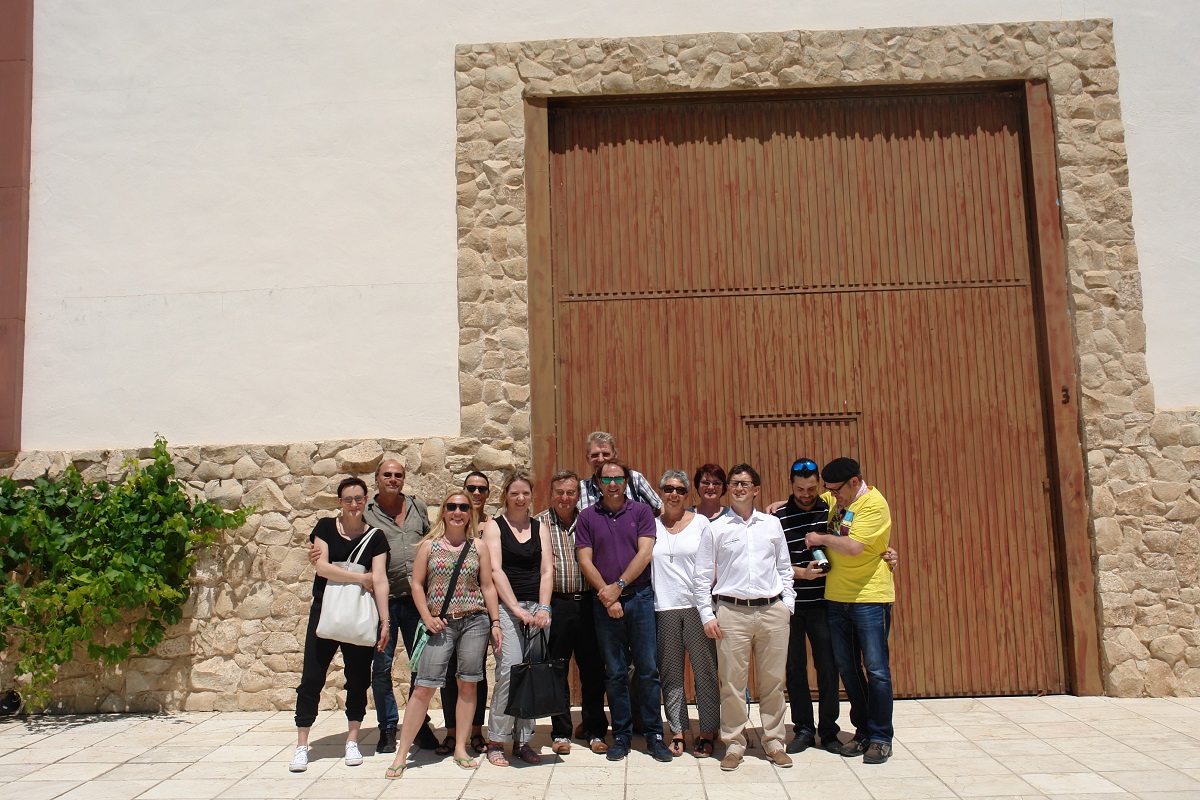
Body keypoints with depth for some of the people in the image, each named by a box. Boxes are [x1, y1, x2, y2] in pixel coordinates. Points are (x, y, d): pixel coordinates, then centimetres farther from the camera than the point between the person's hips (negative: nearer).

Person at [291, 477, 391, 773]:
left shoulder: (375, 537, 2)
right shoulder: (326, 527, 2)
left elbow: (380, 579, -5)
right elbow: (321, 566, -10)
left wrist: (384, 620, -11)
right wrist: (359, 577, -12)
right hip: (325, 612, 0)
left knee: (358, 679, 6)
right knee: (311, 678, -1)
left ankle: (352, 741, 19)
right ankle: (301, 745, 8)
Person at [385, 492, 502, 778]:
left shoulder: (479, 548, 6)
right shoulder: (429, 546, 4)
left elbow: (488, 587, 8)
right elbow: (417, 584, 4)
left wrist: (495, 623, 3)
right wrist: (427, 617, -7)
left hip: (474, 622, 1)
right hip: (440, 625, -1)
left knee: (468, 685, 6)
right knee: (423, 687, -4)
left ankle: (461, 749, 19)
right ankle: (401, 754, 4)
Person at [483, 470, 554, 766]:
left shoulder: (540, 528, 14)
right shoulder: (494, 526, 4)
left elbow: (547, 571, 7)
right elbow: (496, 570, -5)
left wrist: (543, 608, -7)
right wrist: (517, 609, -13)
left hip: (537, 608, 4)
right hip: (505, 606, -3)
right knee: (509, 670, -15)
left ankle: (522, 740, 12)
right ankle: (496, 741, -3)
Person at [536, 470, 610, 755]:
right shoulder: (539, 523, 3)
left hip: (587, 602, 2)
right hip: (555, 604, -2)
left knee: (593, 668, 6)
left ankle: (594, 731, 20)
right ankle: (561, 733, 19)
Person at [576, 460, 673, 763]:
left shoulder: (641, 511, 4)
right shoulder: (587, 517, 6)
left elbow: (645, 553, -5)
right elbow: (585, 560, 1)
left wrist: (619, 586, -11)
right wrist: (607, 596, -9)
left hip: (640, 598, -1)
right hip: (605, 603, 1)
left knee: (648, 669, 2)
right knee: (615, 673, 7)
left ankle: (654, 735, 11)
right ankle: (621, 735, 17)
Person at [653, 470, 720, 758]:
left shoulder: (700, 522, 5)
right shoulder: (652, 524, 9)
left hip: (696, 605, -1)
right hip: (663, 607, 2)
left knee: (705, 670, 1)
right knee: (670, 673, 7)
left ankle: (707, 733, 11)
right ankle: (677, 731, 16)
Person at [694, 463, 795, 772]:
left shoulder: (772, 524, 10)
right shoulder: (715, 529, 4)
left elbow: (784, 567, 16)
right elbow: (703, 575, 4)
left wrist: (788, 603, 7)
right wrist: (707, 614, -1)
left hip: (772, 610, 2)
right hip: (732, 611, -2)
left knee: (773, 681, 8)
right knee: (732, 682, 1)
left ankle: (774, 742, 22)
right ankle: (734, 744, 14)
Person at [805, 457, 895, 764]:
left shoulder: (873, 504, -13)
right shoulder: (836, 501, 10)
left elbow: (854, 546, -24)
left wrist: (821, 539, -9)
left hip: (870, 598, -7)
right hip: (837, 598, 7)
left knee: (876, 669, -1)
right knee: (847, 668, 11)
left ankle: (881, 738, 9)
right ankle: (863, 732, 23)